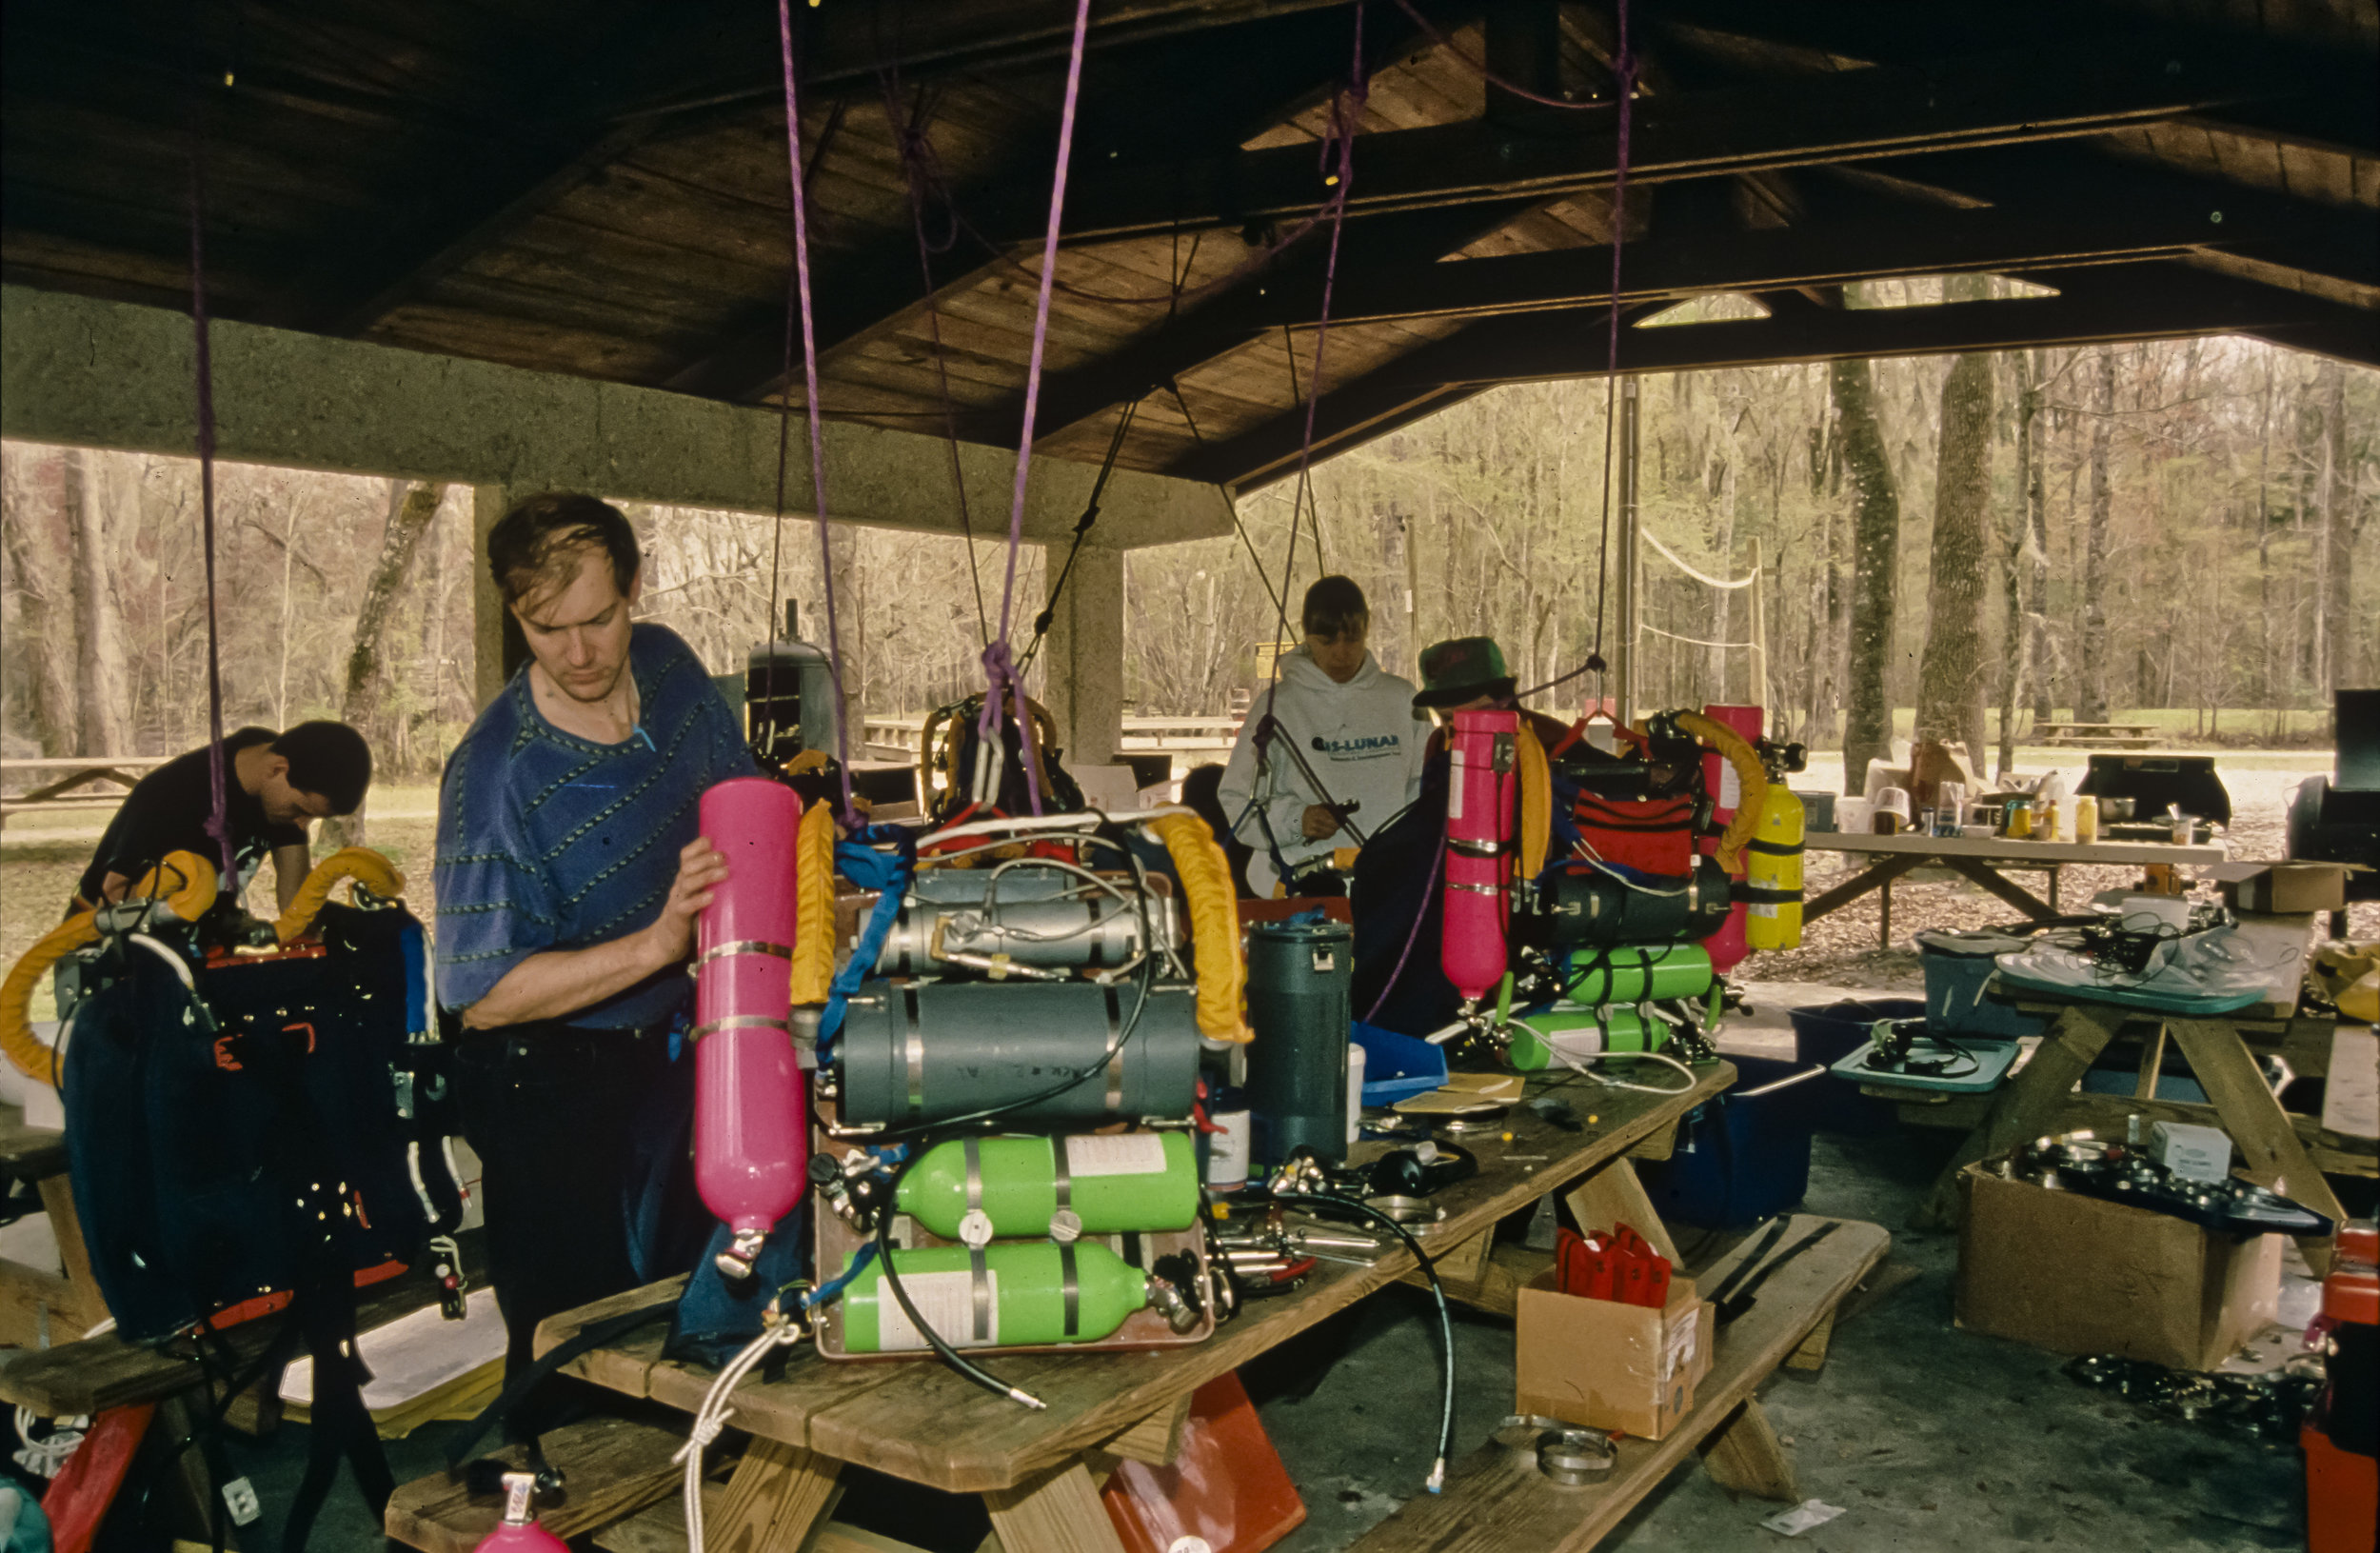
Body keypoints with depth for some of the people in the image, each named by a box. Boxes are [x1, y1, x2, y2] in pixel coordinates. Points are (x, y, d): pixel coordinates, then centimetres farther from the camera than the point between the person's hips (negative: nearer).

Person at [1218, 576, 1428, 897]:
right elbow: (1236, 800, 1)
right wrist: (1296, 819, -15)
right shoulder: (1279, 704, 2)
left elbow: (1426, 785, 20)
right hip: (1303, 883, -2)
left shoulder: (1401, 698, 12)